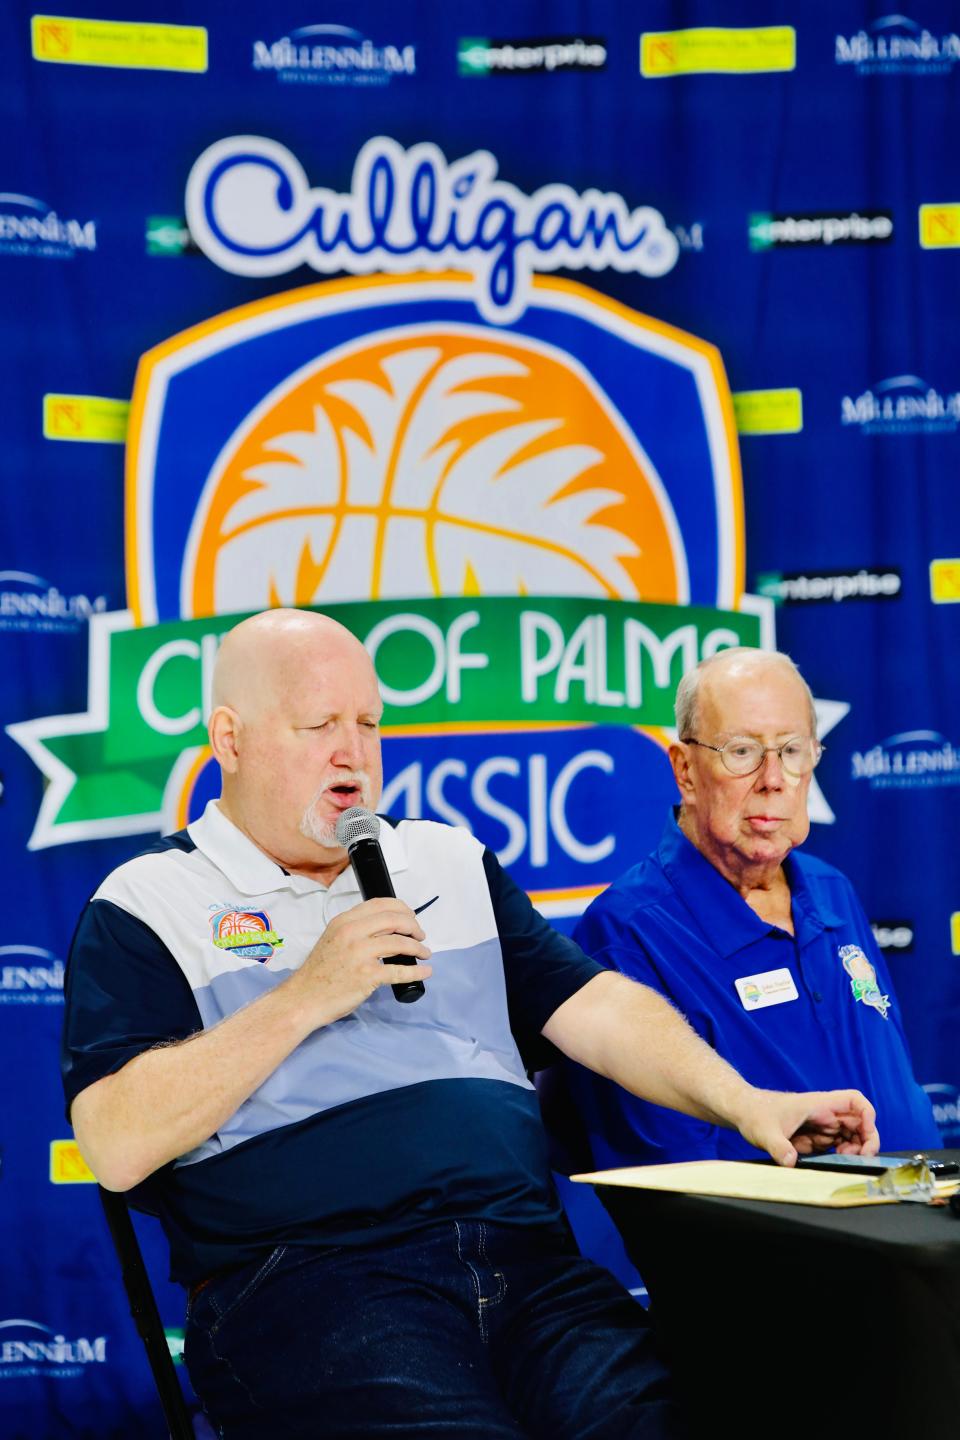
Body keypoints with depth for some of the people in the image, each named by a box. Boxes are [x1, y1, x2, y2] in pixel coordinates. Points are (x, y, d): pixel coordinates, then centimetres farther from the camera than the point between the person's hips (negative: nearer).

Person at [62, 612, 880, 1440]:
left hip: (528, 1267, 5)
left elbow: (596, 1009, 17)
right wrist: (307, 996, -8)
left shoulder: (452, 863, 25)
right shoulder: (150, 906, 7)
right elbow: (117, 1146, -5)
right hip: (306, 1280, -4)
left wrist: (742, 1102, 0)